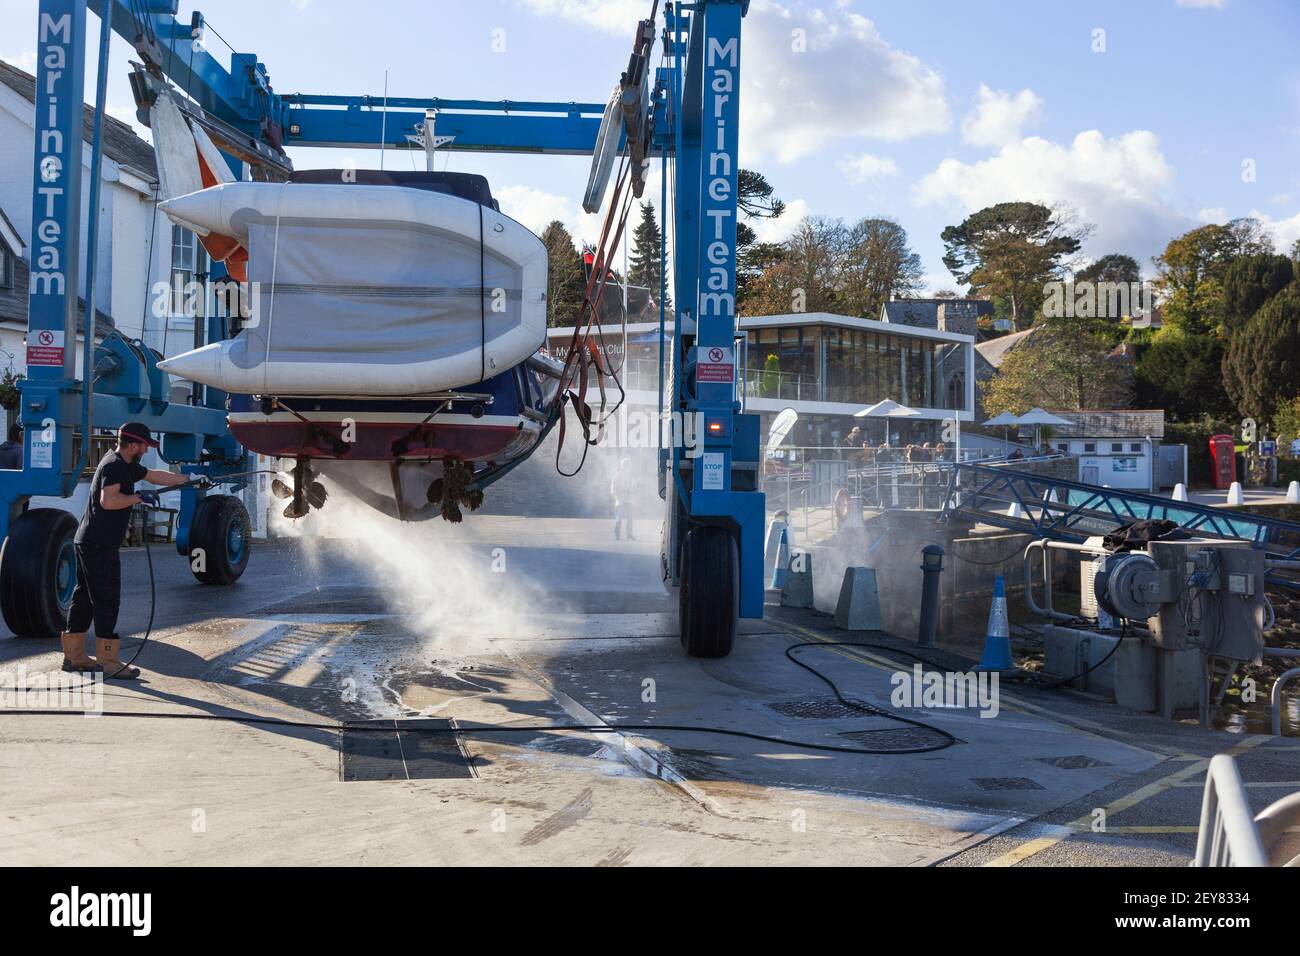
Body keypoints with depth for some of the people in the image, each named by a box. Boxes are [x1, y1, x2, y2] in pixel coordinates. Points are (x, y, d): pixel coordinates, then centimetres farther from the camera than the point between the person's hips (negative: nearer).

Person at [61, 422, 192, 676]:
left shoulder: (124, 465, 16)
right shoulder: (114, 466, -15)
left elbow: (154, 475, 26)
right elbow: (108, 500, -29)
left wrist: (189, 480, 27)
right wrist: (138, 497, -19)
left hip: (88, 542, 10)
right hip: (100, 545, -10)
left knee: (85, 597, 15)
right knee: (106, 600, -8)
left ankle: (73, 655, 22)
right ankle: (108, 662, -5)